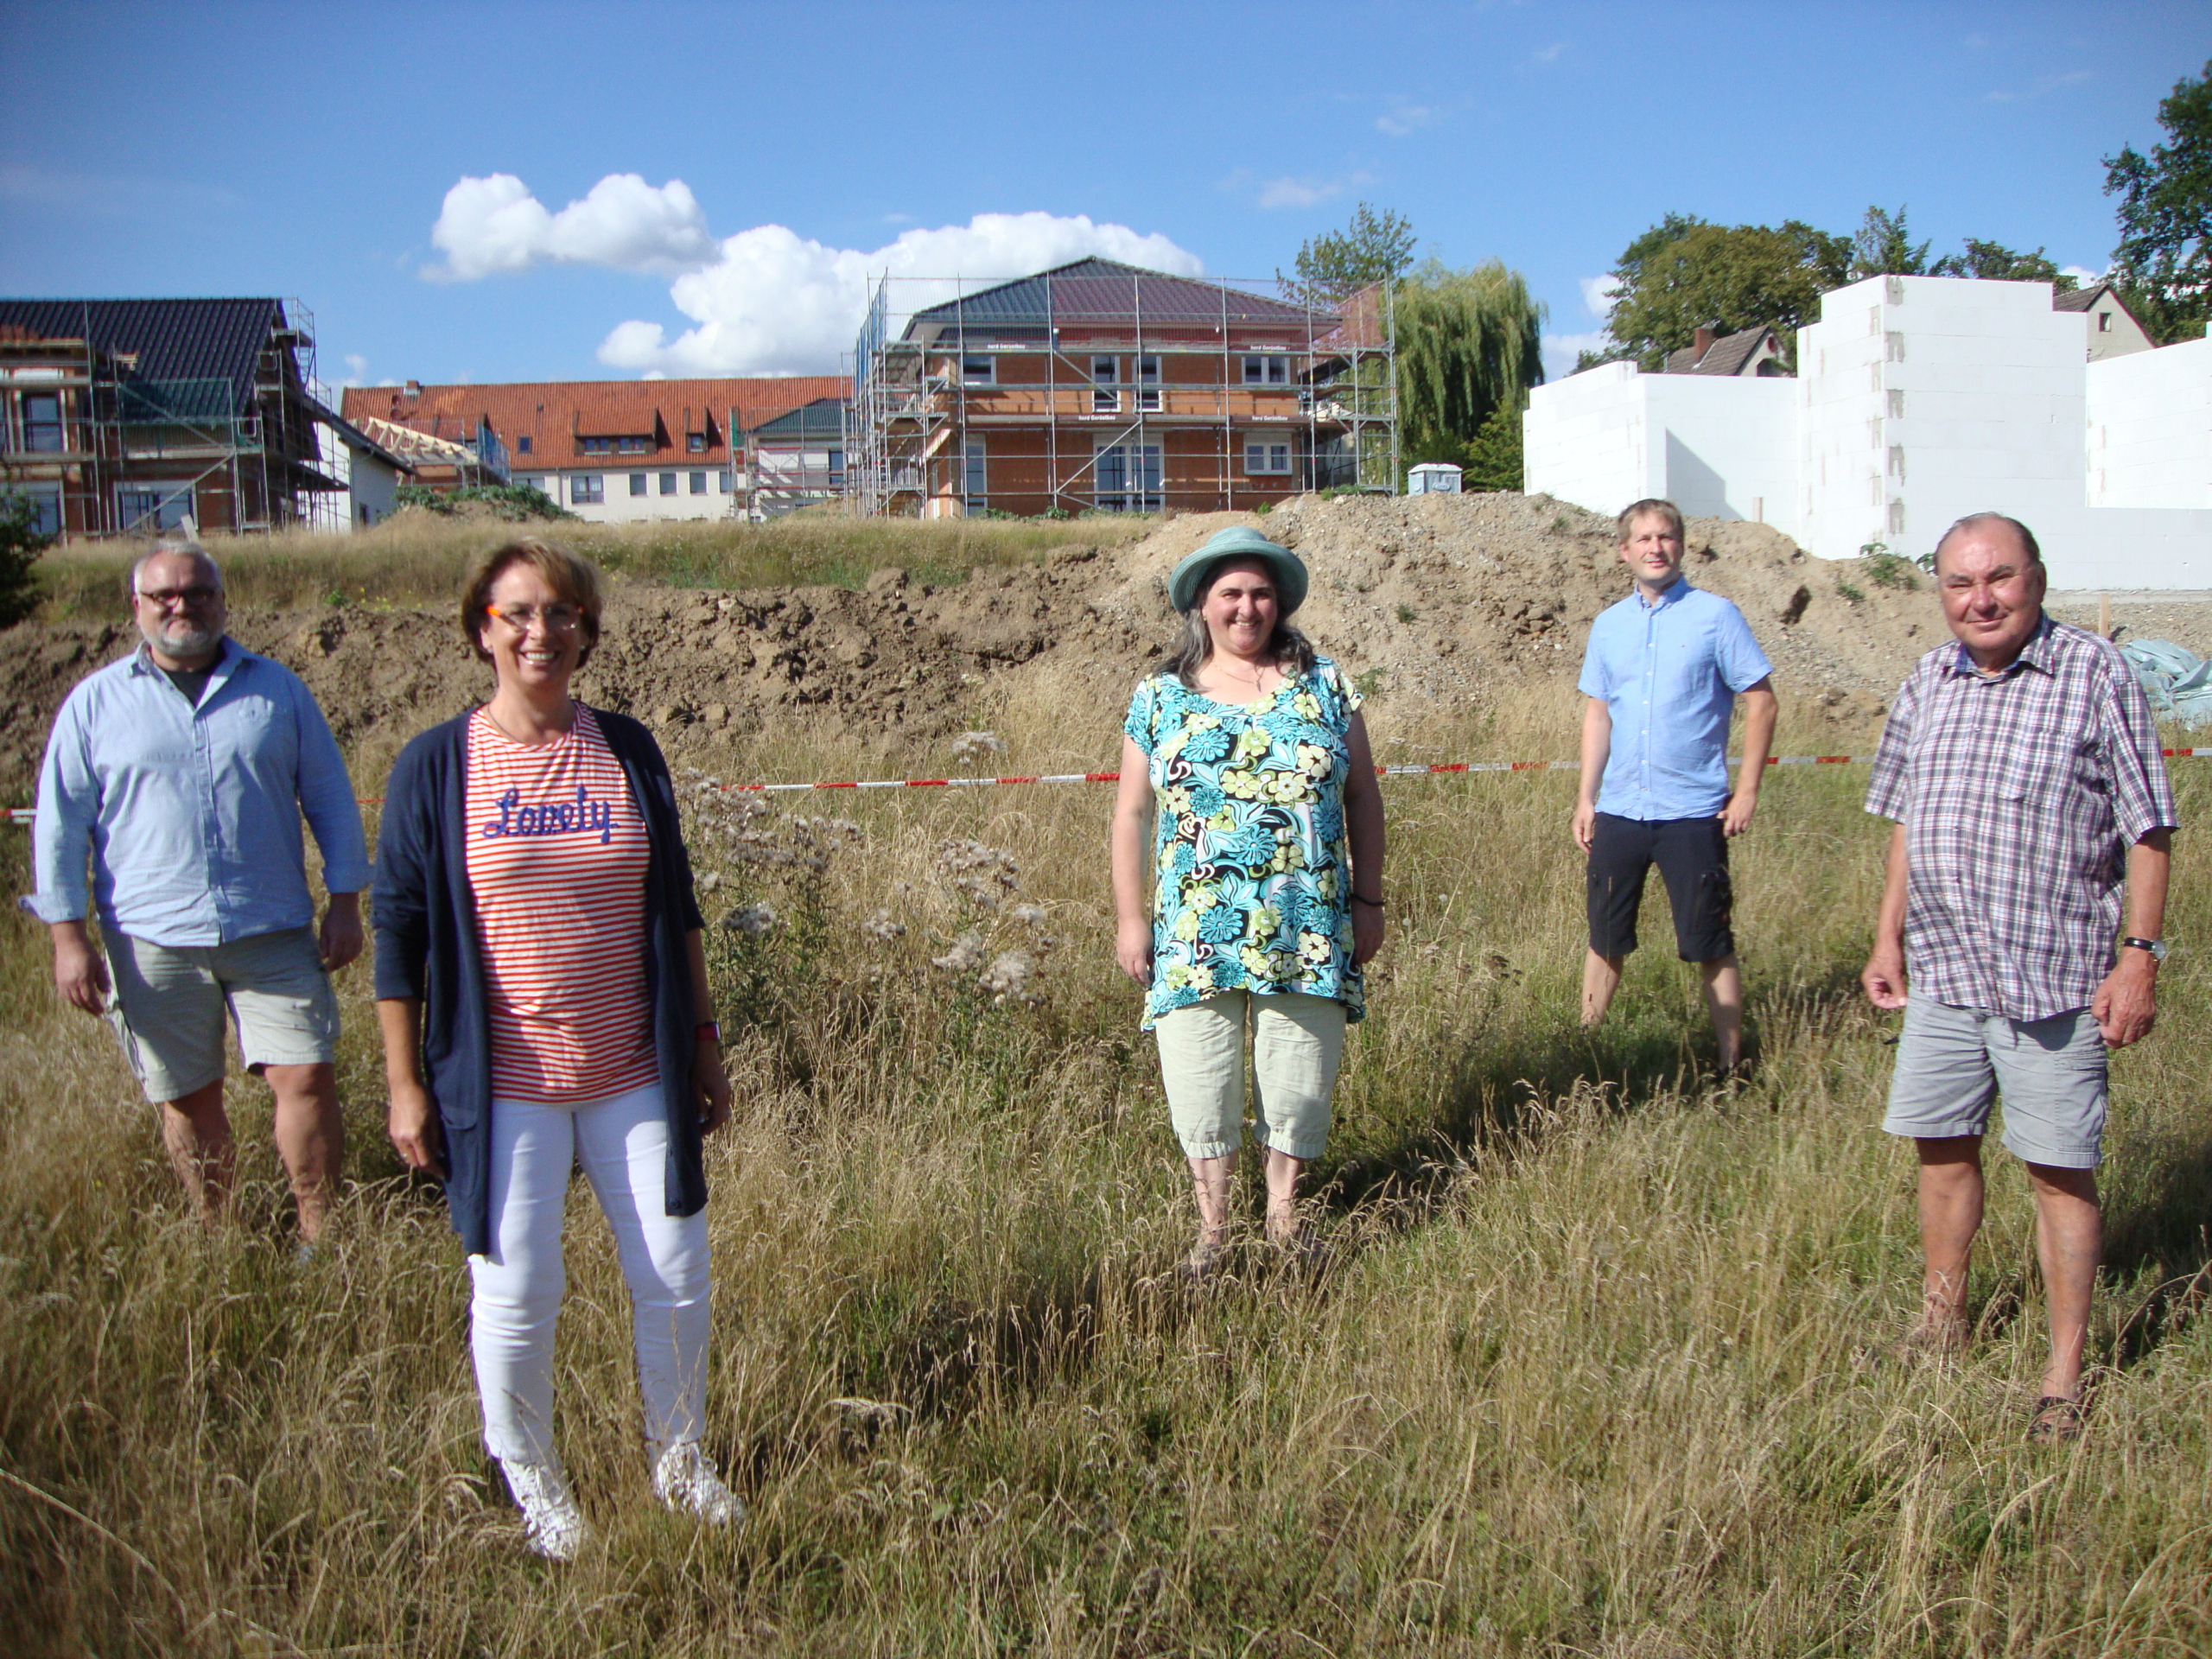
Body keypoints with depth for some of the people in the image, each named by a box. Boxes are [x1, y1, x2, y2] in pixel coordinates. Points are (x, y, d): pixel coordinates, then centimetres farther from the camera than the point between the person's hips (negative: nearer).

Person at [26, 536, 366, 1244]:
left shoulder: (276, 689, 8)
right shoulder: (95, 702, 5)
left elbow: (329, 797, 10)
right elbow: (61, 823, 5)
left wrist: (344, 904, 4)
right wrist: (69, 937, -1)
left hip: (274, 930, 0)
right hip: (153, 941, 0)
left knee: (306, 1077, -6)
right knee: (187, 1099, 9)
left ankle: (321, 1244, 6)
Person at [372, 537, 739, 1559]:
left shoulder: (626, 750, 4)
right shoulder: (436, 766, -5)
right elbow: (398, 931, -2)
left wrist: (703, 1041, 10)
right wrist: (405, 1084, -4)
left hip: (635, 1074, 3)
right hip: (503, 1084, -3)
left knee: (677, 1278, 8)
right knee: (516, 1294, 4)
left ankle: (677, 1456, 31)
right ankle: (531, 1482, 28)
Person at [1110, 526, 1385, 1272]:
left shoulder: (1324, 686, 7)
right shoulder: (1160, 700, 5)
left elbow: (1363, 797, 9)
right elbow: (1131, 813, 6)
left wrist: (1368, 900, 5)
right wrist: (1131, 918, 1)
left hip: (1307, 931, 1)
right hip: (1195, 934, 0)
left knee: (1300, 1074, 6)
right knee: (1199, 1080, 2)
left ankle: (1283, 1211, 26)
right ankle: (1213, 1224, 19)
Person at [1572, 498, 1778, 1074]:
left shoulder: (1716, 616, -3)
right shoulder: (1609, 625, 10)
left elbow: (1762, 702, -2)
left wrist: (1747, 791, -7)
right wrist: (1586, 798, 9)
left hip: (1693, 812, -4)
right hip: (1618, 811, 4)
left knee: (1711, 946, 2)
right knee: (1605, 941, 10)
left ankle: (1731, 1065, 12)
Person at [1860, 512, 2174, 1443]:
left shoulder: (2095, 675, -8)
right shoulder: (1927, 684, 9)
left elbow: (2147, 830, -7)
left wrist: (2139, 957, -12)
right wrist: (1888, 938, 15)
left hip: (2055, 977, -5)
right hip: (1942, 972, 5)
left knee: (2059, 1171, 2)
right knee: (1942, 1146, 15)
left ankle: (2065, 1374, 16)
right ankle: (1942, 1316, 35)